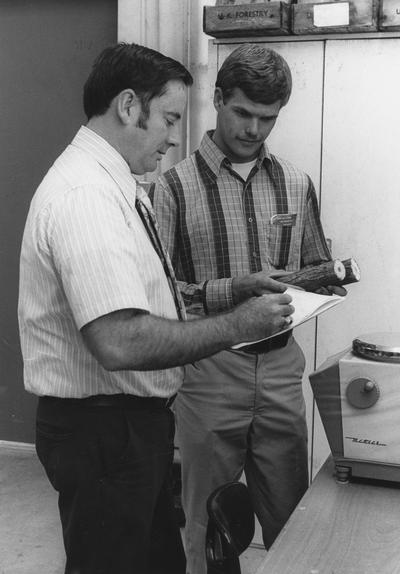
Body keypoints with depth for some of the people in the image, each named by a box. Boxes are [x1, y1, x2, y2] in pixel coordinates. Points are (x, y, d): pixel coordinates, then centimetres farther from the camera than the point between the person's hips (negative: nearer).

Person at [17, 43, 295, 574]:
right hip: (102, 429, -10)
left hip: (138, 420, 10)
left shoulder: (119, 185, 9)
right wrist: (238, 323, -23)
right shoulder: (84, 195, -24)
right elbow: (121, 342, -33)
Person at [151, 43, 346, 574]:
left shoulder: (296, 185, 6)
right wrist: (231, 290, -22)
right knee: (208, 524, 13)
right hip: (207, 374, -3)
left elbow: (315, 266, 17)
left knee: (291, 517, 15)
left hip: (281, 368, 3)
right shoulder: (175, 186, -6)